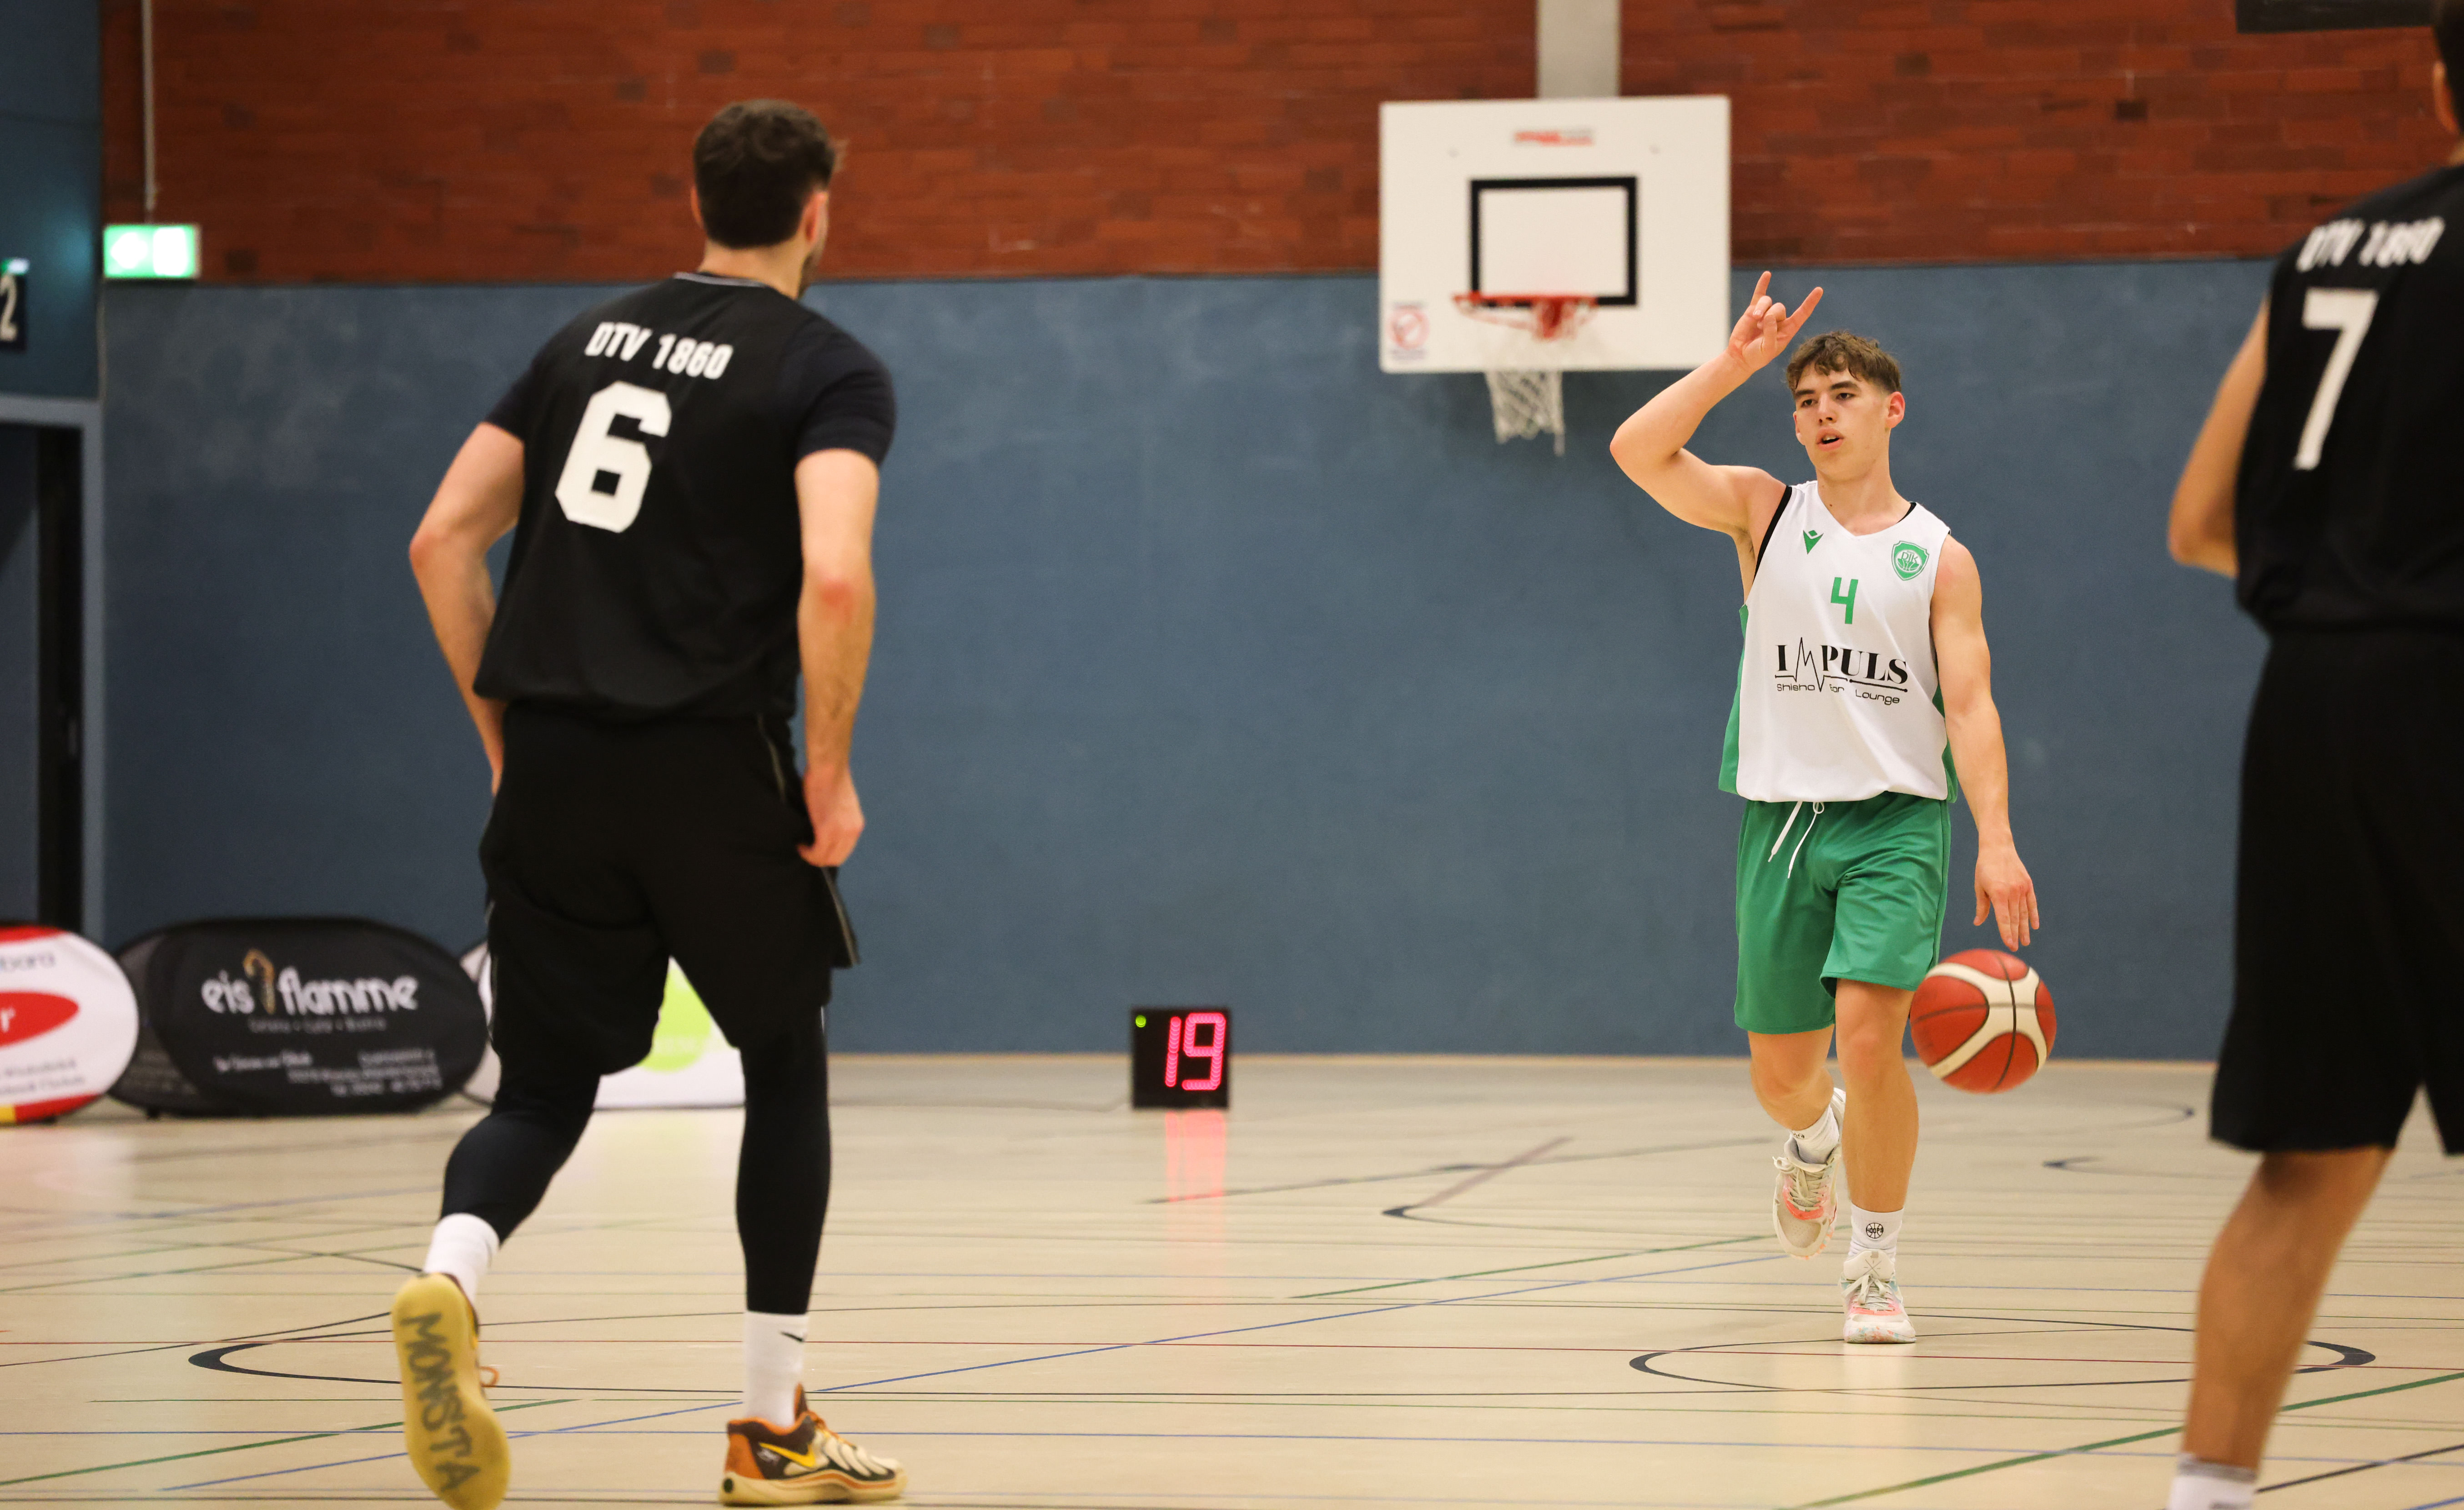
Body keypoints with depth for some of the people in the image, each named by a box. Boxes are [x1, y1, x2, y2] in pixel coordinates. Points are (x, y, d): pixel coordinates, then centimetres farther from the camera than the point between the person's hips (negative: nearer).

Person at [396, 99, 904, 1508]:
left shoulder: (590, 338, 15)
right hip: (711, 770, -4)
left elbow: (443, 541, 12)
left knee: (547, 1085, 9)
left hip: (554, 765, 4)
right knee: (787, 1068, 16)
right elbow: (834, 578, -19)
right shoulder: (831, 370, -2)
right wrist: (832, 771, -7)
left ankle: (449, 1280, -24)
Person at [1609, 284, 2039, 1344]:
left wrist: (1996, 841, -15)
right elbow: (1638, 452, -8)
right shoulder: (1765, 513, 6)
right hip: (1782, 816, 2)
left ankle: (1874, 1267, -3)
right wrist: (1735, 363, -14)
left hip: (1896, 818, -2)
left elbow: (1970, 706, -3)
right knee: (1781, 1070, 8)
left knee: (1869, 1036, -19)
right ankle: (1813, 1140, 47)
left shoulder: (1937, 557, 4)